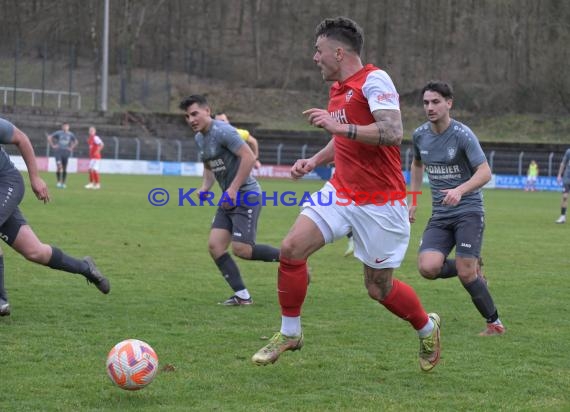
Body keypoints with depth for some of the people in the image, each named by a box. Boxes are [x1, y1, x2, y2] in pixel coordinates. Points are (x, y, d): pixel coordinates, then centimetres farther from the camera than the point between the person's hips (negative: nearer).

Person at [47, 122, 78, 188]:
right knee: (59, 167, -16)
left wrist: (71, 148, 11)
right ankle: (59, 182, -4)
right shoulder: (58, 133, -2)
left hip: (66, 152, 3)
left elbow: (75, 142, 23)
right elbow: (49, 137, 1)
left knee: (64, 169, 4)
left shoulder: (70, 135, 7)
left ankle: (63, 183, 14)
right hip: (58, 151, -3)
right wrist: (53, 145, -3)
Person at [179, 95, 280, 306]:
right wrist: (205, 187, 8)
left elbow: (249, 157, -22)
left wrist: (233, 189, -22)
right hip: (229, 199, 9)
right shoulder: (199, 138, 13)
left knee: (241, 249, -16)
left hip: (246, 195, -9)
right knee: (215, 245, -3)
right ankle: (242, 296, 1)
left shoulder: (222, 131, -16)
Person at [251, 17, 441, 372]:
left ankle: (427, 329, 32)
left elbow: (392, 133, -27)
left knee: (379, 288, 2)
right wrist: (314, 161, 10)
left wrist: (339, 126, -28)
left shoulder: (374, 80, -15)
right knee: (292, 248, -11)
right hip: (341, 192, 7)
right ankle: (290, 333, 6)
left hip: (380, 203, -7)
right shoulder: (338, 89, 12)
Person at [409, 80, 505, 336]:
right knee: (428, 268, -17)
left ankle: (494, 323, 9)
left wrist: (460, 190, -36)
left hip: (468, 212, -5)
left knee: (466, 274, -14)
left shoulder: (462, 135, -13)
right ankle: (472, 270, 13)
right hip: (440, 216, 5)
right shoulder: (420, 135, 5)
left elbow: (485, 172, -19)